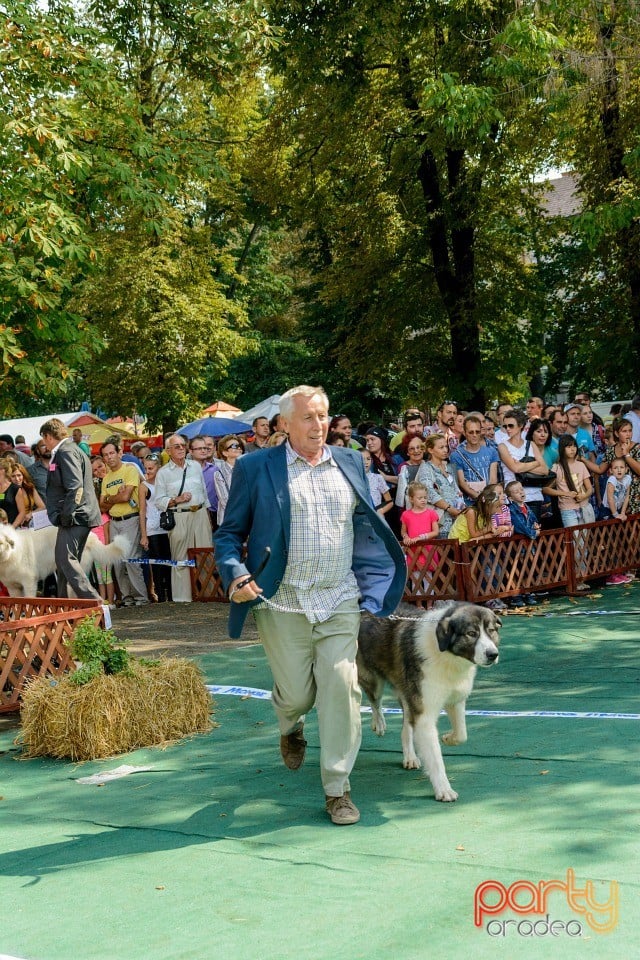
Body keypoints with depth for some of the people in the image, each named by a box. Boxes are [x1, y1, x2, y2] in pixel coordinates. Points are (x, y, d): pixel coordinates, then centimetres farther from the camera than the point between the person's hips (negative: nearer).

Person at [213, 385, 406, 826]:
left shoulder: (350, 463, 11)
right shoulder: (255, 469, 1)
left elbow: (367, 525, 20)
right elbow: (229, 534, 3)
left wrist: (384, 573, 10)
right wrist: (236, 576, -14)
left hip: (341, 603, 2)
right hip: (283, 604, -2)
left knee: (341, 690, -5)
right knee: (296, 694, 4)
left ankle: (338, 788, 7)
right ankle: (291, 727, 42)